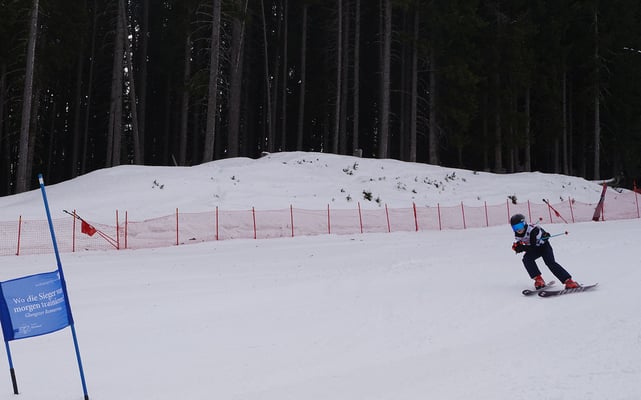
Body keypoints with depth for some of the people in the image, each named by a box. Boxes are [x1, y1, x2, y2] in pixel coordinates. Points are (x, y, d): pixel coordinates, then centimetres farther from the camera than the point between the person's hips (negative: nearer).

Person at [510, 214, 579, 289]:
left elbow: (533, 246, -33)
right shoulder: (518, 234, -12)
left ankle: (568, 281, -23)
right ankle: (538, 279, -17)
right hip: (534, 249, 6)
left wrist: (522, 248, -37)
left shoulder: (532, 230, -33)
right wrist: (516, 246, -21)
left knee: (550, 262, -23)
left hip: (543, 245, -6)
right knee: (526, 258, -23)